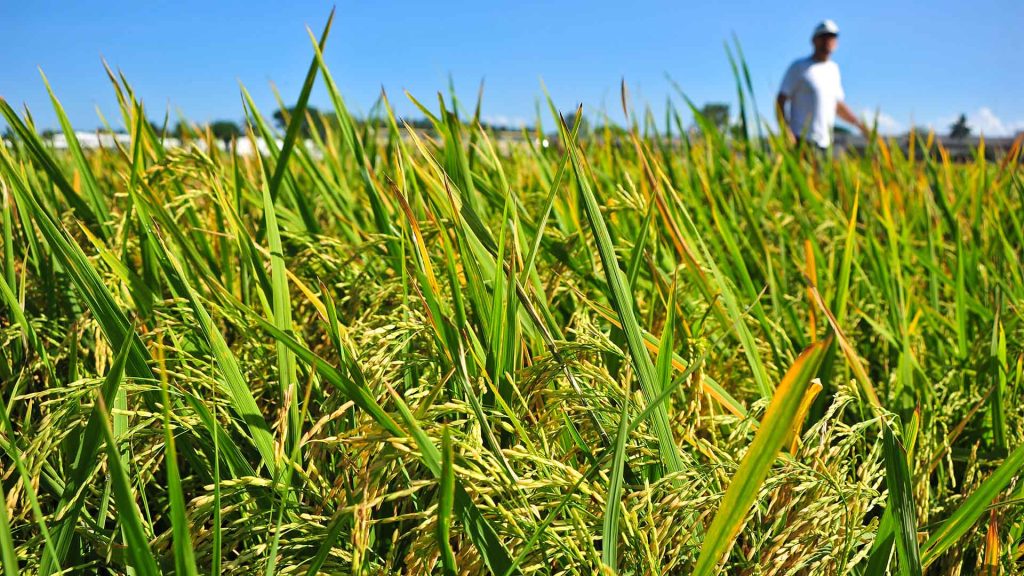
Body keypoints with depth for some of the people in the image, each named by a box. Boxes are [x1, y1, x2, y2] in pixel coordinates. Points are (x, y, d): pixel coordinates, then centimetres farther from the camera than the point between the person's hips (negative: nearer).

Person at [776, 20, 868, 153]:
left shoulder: (833, 68, 20)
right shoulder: (799, 67, 0)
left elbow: (838, 105, 29)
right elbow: (780, 102, -6)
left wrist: (860, 125, 20)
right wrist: (787, 133, -19)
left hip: (825, 143, 7)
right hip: (802, 141, -7)